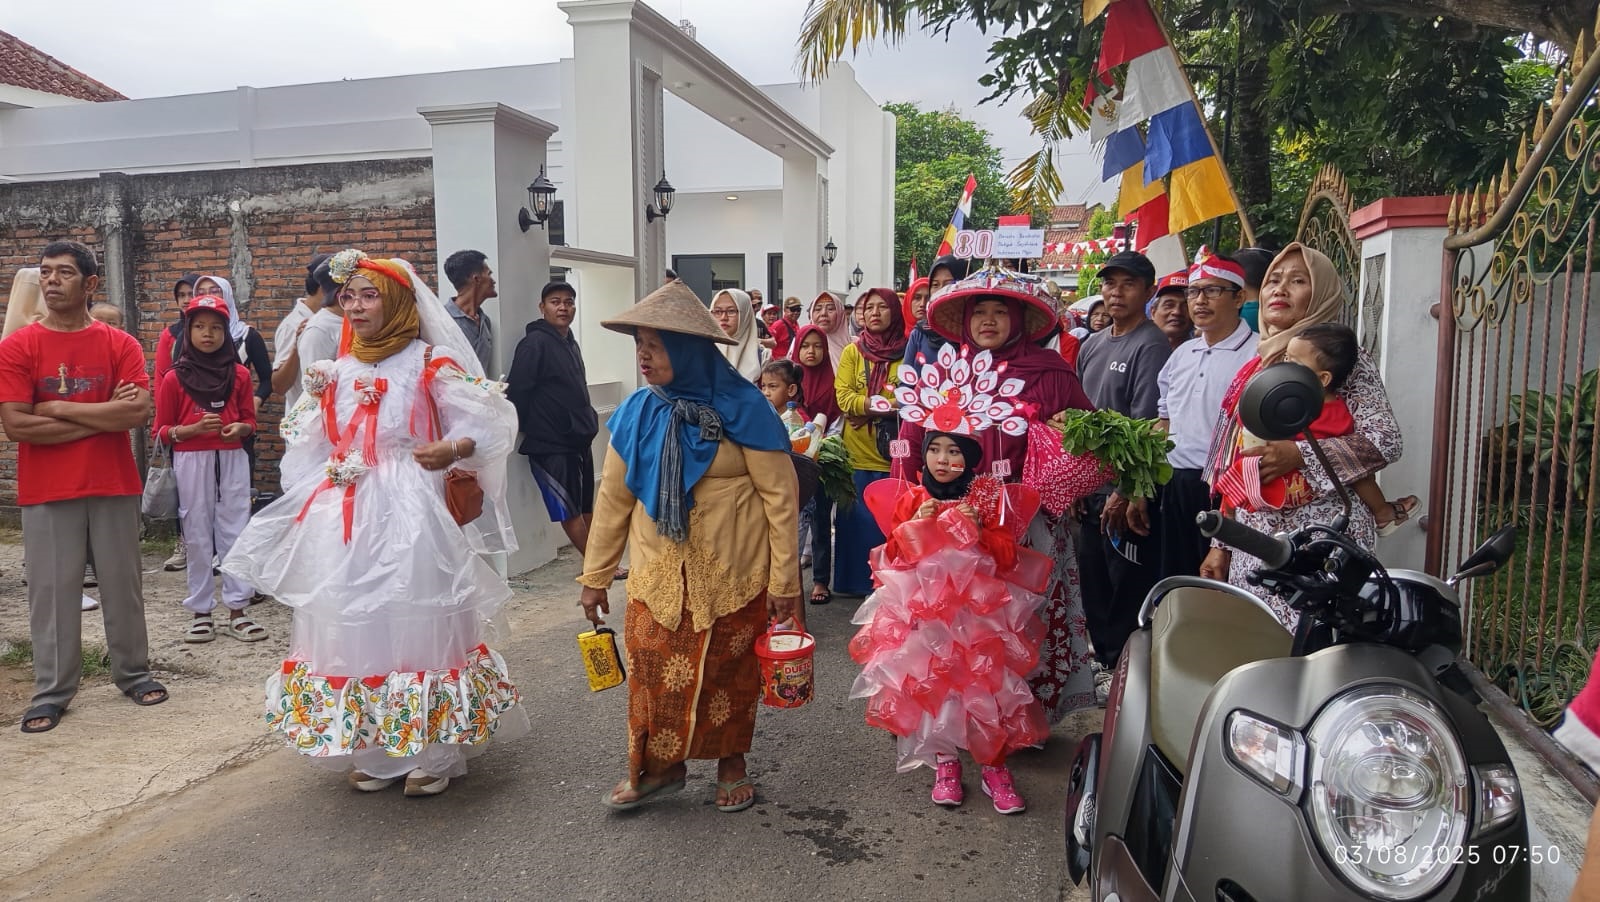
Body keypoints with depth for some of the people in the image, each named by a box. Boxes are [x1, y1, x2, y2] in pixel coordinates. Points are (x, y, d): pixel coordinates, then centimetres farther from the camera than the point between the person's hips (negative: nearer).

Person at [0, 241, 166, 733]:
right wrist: (103, 417, -11)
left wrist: (59, 407, -12)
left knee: (123, 583, 10)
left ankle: (133, 673, 24)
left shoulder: (121, 344, 1)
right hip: (46, 492, -1)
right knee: (52, 591, 4)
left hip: (114, 485, 1)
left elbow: (139, 412, -12)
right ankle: (51, 692, 15)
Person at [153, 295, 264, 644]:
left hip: (232, 460, 2)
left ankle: (237, 611, 9)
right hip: (191, 463, -1)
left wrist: (240, 428, -8)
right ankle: (201, 612, 14)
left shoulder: (239, 374, 6)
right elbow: (161, 431, 2)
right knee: (198, 537, 4)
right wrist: (194, 428, -15)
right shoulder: (174, 378, 0)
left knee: (235, 532, 3)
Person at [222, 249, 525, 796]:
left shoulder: (432, 365, -2)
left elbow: (490, 424, -8)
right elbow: (311, 450, 20)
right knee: (354, 626, 7)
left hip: (411, 516, -5)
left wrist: (452, 450, -25)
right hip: (345, 522, 5)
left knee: (416, 622, -2)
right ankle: (370, 751, 19)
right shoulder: (335, 372, 14)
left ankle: (432, 753, 9)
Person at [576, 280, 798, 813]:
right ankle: (660, 766, 28)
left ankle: (731, 761, 33)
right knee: (655, 668, 6)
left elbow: (780, 495, -10)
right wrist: (595, 576, 8)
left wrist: (784, 579, -10)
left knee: (729, 670, 10)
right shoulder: (637, 413, 0)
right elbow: (613, 498, 7)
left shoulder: (741, 408, -11)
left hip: (732, 574, -3)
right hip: (658, 573, 3)